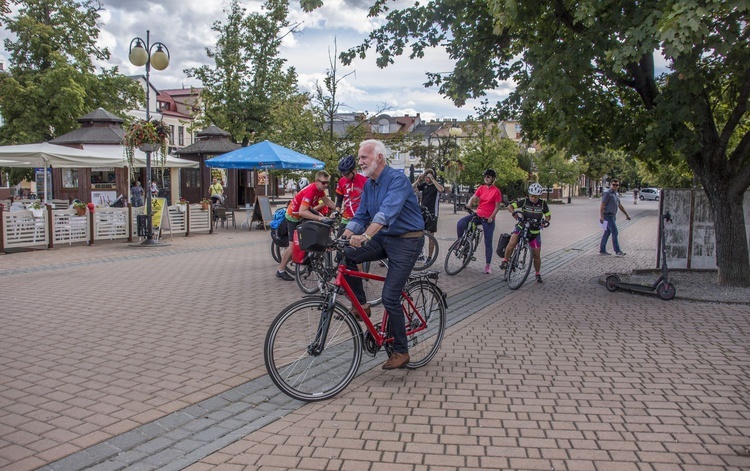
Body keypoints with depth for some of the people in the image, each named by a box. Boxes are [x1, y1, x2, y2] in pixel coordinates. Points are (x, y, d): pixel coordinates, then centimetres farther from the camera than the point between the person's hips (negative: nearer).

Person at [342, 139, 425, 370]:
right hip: (383, 238, 8)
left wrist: (365, 236, -47)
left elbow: (387, 212, -34)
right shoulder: (369, 185, 8)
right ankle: (361, 305, 3)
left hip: (406, 241, -7)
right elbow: (360, 217, 8)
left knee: (390, 298, -9)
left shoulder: (398, 179, -19)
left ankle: (400, 351, 8)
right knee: (346, 255, -14)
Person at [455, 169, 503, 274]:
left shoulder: (496, 191, -6)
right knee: (460, 223, -22)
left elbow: (497, 207, -6)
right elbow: (473, 197, -3)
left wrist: (491, 217, -16)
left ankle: (487, 266, 12)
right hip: (478, 214, 4)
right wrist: (469, 204, -24)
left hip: (488, 219, -4)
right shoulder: (481, 188, 7)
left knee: (488, 243, 3)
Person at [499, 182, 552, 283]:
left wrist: (545, 220, -18)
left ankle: (538, 274, 23)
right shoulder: (524, 201, -12)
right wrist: (514, 213, -39)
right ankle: (505, 261, -15)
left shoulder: (543, 203, -6)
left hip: (535, 231, 2)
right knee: (512, 242, -30)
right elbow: (510, 206, -18)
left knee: (536, 255, 4)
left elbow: (548, 215, 5)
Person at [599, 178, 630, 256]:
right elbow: (602, 205, -18)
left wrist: (626, 214, 24)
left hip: (612, 216, 9)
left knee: (607, 233, 9)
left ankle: (602, 250, 12)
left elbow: (620, 205, 23)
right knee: (615, 232, -9)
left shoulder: (617, 194, 15)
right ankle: (617, 251, -5)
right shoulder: (607, 193, -12)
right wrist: (601, 216, -26)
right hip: (608, 215, -9)